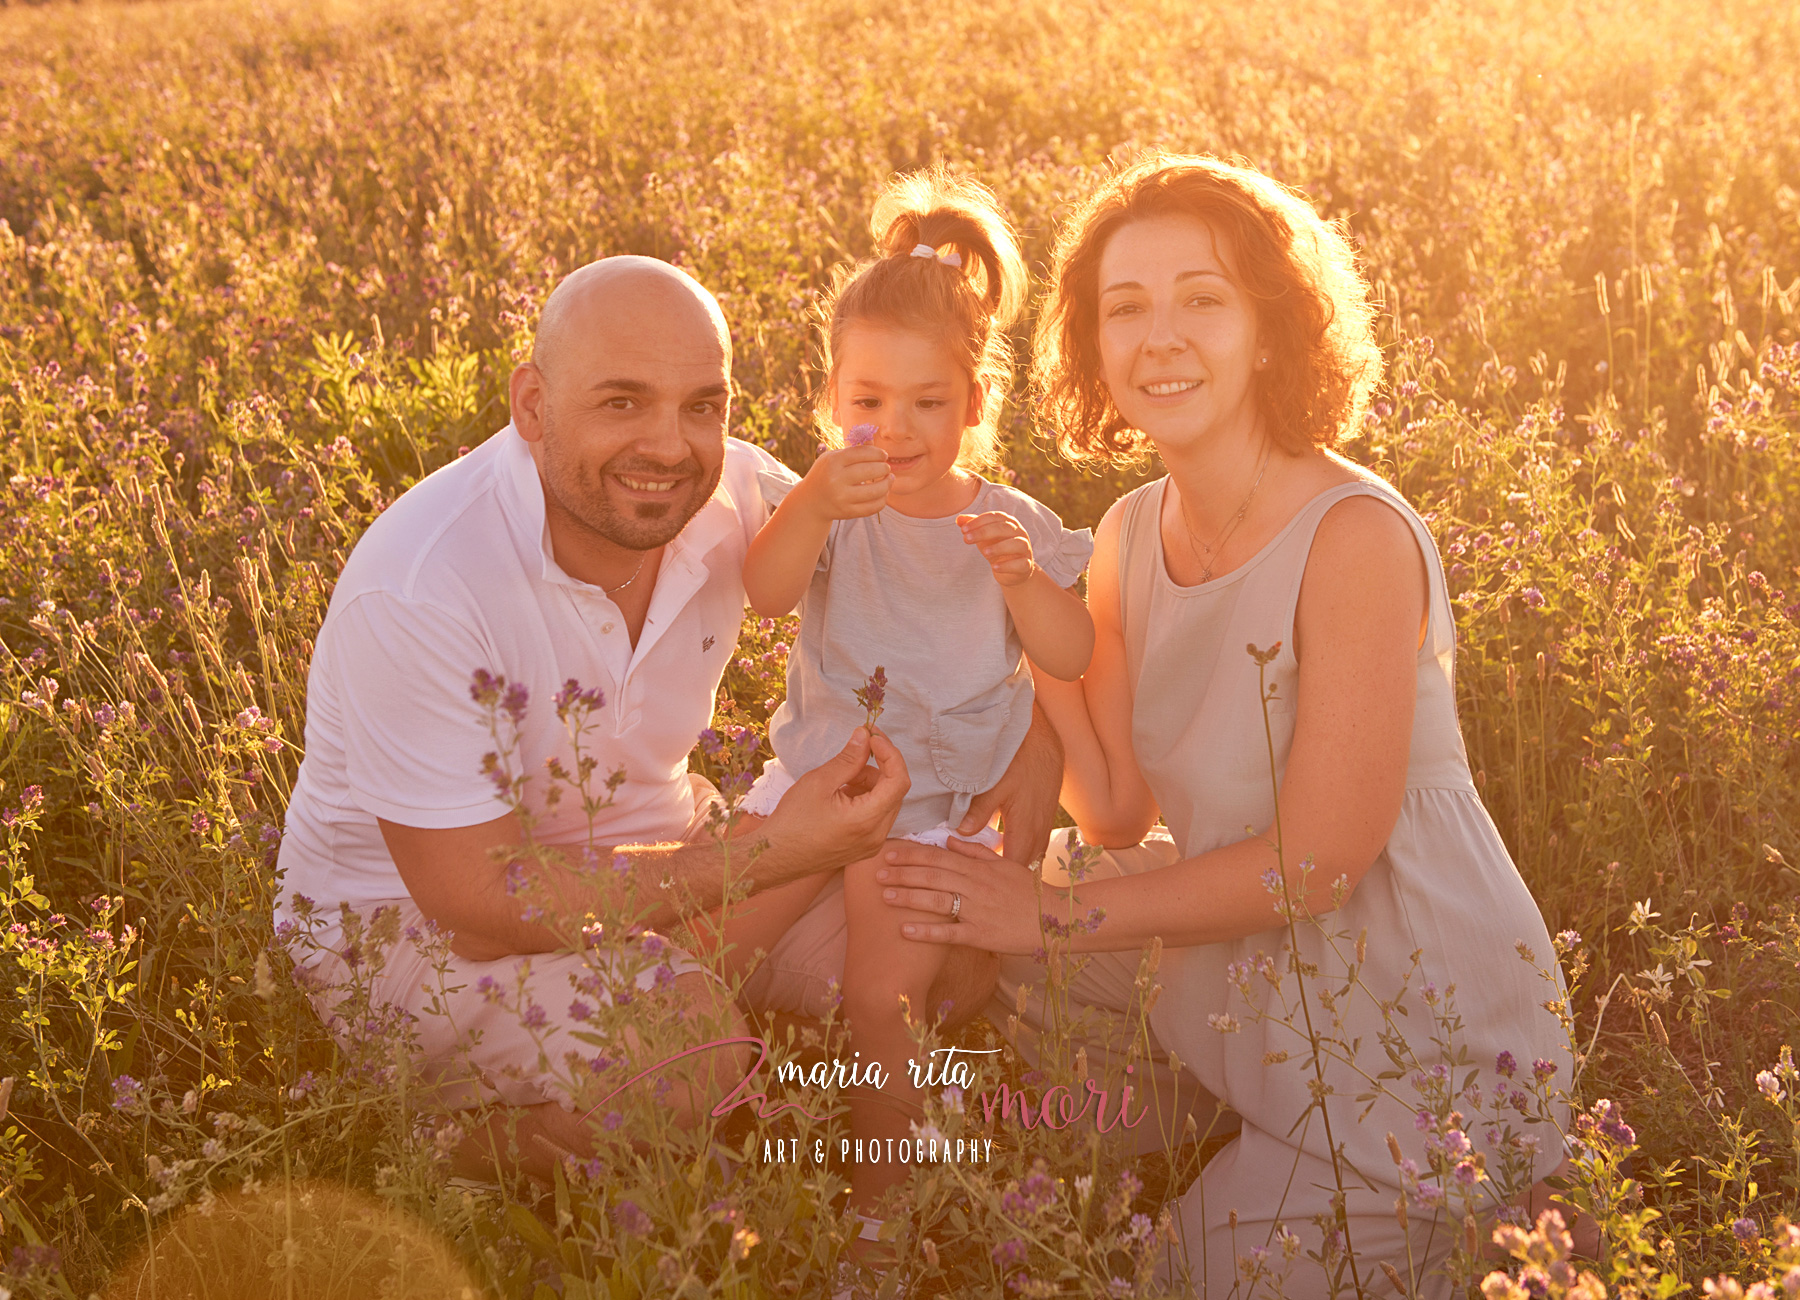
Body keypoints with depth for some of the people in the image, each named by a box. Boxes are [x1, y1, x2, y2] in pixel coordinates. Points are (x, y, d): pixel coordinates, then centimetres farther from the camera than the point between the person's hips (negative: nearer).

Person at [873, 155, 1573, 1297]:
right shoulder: (1129, 537, -2)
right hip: (1244, 974, 7)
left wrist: (1053, 913, -19)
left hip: (1420, 1024, -7)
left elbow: (1319, 858, -23)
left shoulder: (1355, 536, -24)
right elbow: (1118, 812, -2)